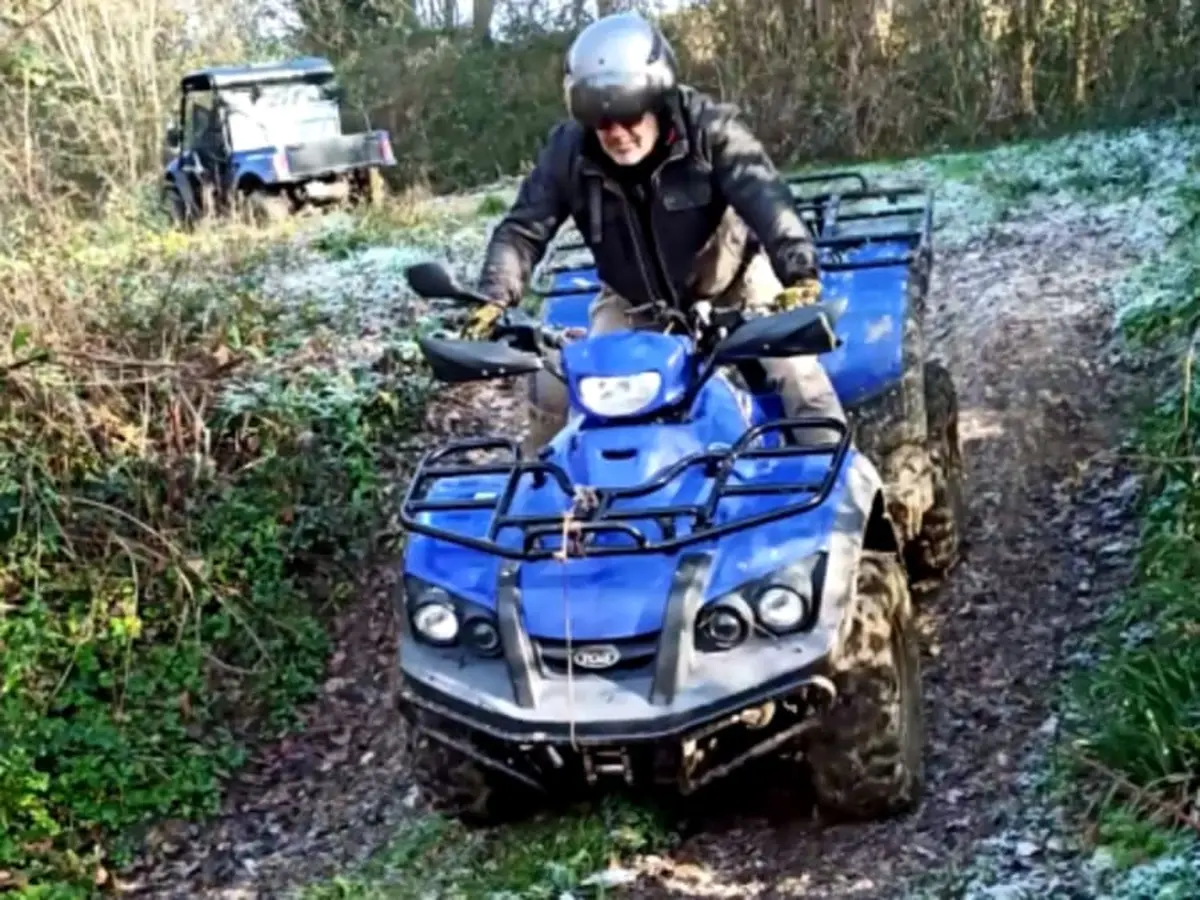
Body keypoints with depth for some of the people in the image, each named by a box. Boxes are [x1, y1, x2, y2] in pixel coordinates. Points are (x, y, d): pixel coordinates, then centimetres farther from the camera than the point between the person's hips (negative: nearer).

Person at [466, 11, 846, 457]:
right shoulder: (568, 150, -18)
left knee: (792, 363, -19)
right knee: (554, 385, -5)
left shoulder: (709, 128, -27)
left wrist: (799, 273, -55)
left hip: (729, 282, -2)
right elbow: (524, 228, -17)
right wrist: (494, 299, -34)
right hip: (632, 301, 2)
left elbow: (765, 198, -38)